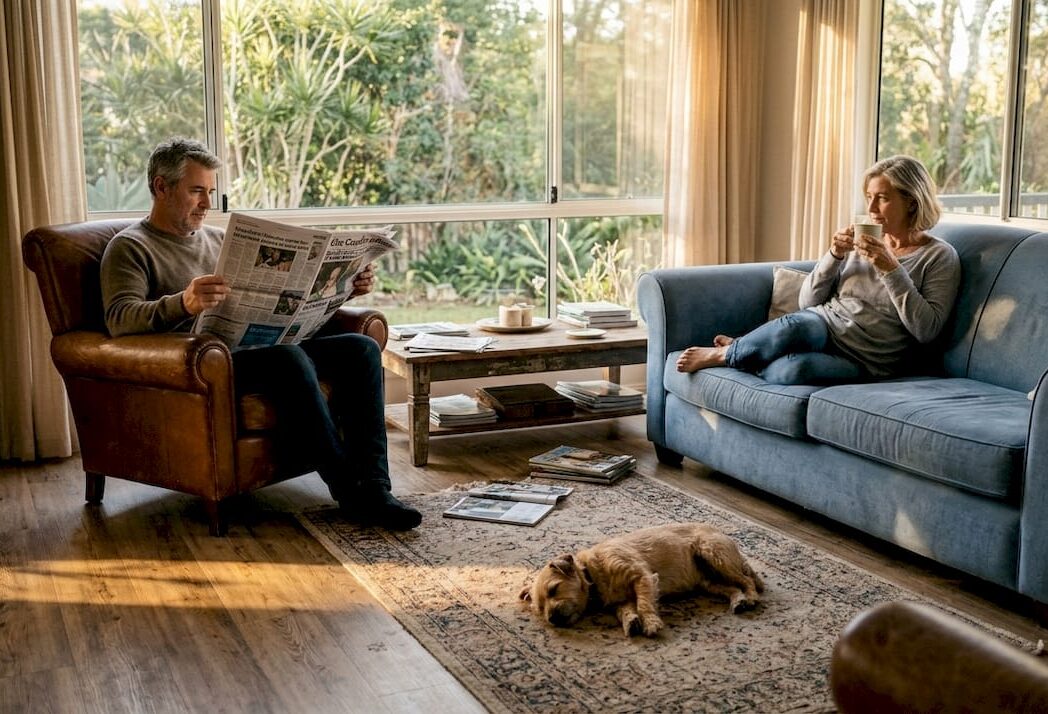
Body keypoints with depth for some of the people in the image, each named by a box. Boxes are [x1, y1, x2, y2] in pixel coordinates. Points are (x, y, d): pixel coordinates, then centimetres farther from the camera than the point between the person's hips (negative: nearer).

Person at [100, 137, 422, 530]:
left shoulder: (218, 238, 25)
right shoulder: (130, 248, 3)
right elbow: (119, 318, -15)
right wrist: (183, 303, -35)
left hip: (261, 346, 7)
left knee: (361, 348, -14)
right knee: (289, 358, -35)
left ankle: (373, 488, -22)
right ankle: (348, 491, -27)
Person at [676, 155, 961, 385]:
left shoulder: (940, 257, 1)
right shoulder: (862, 242, 14)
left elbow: (926, 330, -12)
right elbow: (808, 301, 10)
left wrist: (891, 269, -17)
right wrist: (834, 256, -5)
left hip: (865, 363, -3)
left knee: (790, 370, -36)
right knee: (798, 324, -36)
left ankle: (726, 355, -11)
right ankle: (740, 350, -11)